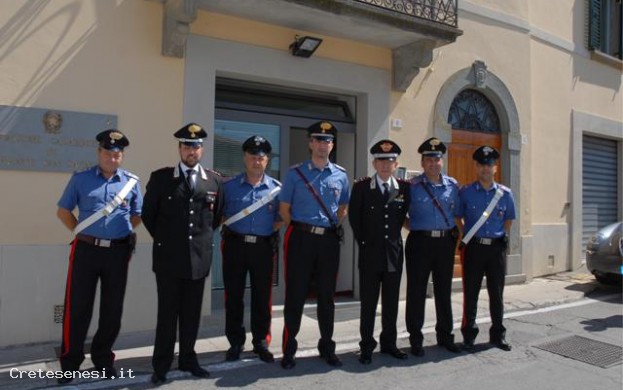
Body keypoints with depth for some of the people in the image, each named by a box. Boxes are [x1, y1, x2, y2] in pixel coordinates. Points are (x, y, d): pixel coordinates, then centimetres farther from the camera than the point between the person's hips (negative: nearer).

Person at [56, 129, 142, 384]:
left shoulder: (131, 182, 5)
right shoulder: (80, 179, 4)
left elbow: (137, 216, 15)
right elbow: (63, 211, 11)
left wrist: (120, 235, 8)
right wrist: (81, 232, 4)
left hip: (118, 252, 1)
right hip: (86, 250, -1)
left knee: (112, 309, 9)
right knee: (77, 308, 4)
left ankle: (103, 359, 27)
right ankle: (70, 363, 19)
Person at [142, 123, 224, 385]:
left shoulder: (214, 180, 5)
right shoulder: (160, 177, -1)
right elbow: (148, 214, 6)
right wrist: (164, 239, 8)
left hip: (199, 257, 2)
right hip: (169, 257, -2)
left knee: (192, 313, 12)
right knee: (167, 313, 5)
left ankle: (188, 359, 26)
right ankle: (161, 365, 18)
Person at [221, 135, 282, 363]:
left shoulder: (276, 188, 5)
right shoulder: (229, 186, 5)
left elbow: (282, 217, 9)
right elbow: (219, 214, 10)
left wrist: (273, 229, -4)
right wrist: (227, 228, -2)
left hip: (264, 247, 0)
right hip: (235, 245, 0)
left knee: (262, 297, 8)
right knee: (233, 296, 7)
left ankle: (261, 343, 23)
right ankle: (235, 343, 22)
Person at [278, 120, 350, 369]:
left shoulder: (341, 175, 8)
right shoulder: (295, 173, 1)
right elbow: (284, 208, 3)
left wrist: (335, 229, 8)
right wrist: (297, 231, 0)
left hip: (329, 240, 3)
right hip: (301, 238, -2)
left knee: (327, 296, 12)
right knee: (295, 295, 3)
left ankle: (327, 347, 27)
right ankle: (289, 349, 16)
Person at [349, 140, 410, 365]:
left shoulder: (404, 188, 2)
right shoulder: (361, 187, -4)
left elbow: (402, 215, 14)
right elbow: (354, 217, 1)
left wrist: (393, 236, 11)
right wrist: (363, 242, 2)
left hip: (394, 253, 3)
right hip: (370, 253, -2)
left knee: (391, 302, 11)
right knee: (368, 303, 5)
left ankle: (389, 343, 25)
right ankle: (367, 347, 15)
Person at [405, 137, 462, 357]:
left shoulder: (452, 185, 8)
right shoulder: (413, 186, -3)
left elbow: (458, 213, 14)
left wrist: (456, 232, 6)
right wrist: (413, 228, -3)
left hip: (445, 242, 4)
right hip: (420, 242, -3)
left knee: (444, 291, 14)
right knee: (416, 292, 3)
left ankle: (445, 336, 29)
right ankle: (415, 339, 15)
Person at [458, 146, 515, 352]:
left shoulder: (505, 193, 6)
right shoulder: (465, 192, -1)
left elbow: (508, 219, 17)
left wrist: (503, 236, 7)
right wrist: (463, 239, -1)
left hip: (497, 248, 2)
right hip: (473, 247, -2)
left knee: (497, 293, 11)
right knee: (471, 293, 4)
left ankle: (497, 334, 26)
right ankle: (469, 335, 17)